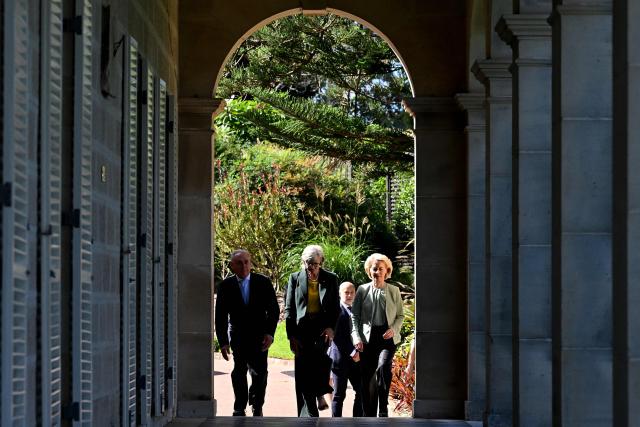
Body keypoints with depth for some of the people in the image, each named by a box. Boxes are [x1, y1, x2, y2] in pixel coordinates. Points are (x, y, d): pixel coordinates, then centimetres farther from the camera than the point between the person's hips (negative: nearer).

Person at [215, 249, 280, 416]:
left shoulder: (263, 282, -1)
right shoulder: (226, 286, -2)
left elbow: (274, 309, 2)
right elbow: (220, 316, 0)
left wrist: (270, 333, -8)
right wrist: (223, 342, -4)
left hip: (259, 335, 0)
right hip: (237, 335, 0)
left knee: (260, 372, -2)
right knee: (239, 371, -7)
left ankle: (256, 406, 18)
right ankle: (240, 408, 2)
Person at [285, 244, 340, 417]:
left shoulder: (331, 279, 6)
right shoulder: (295, 278, 5)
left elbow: (336, 307, 10)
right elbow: (289, 309, 5)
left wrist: (331, 327, -7)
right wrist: (292, 335, -2)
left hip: (322, 328, -1)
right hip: (302, 330, 1)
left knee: (318, 352, -30)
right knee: (303, 374, -1)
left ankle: (320, 394, -12)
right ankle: (308, 415, 5)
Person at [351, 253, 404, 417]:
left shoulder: (394, 290, 8)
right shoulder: (362, 290, 7)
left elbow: (400, 315, 12)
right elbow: (354, 316, 6)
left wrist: (393, 329, -7)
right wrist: (356, 337, -5)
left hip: (387, 337, -1)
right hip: (367, 338, 1)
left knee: (383, 366, -26)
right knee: (368, 378, 2)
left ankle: (383, 409, -16)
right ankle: (369, 415, 11)